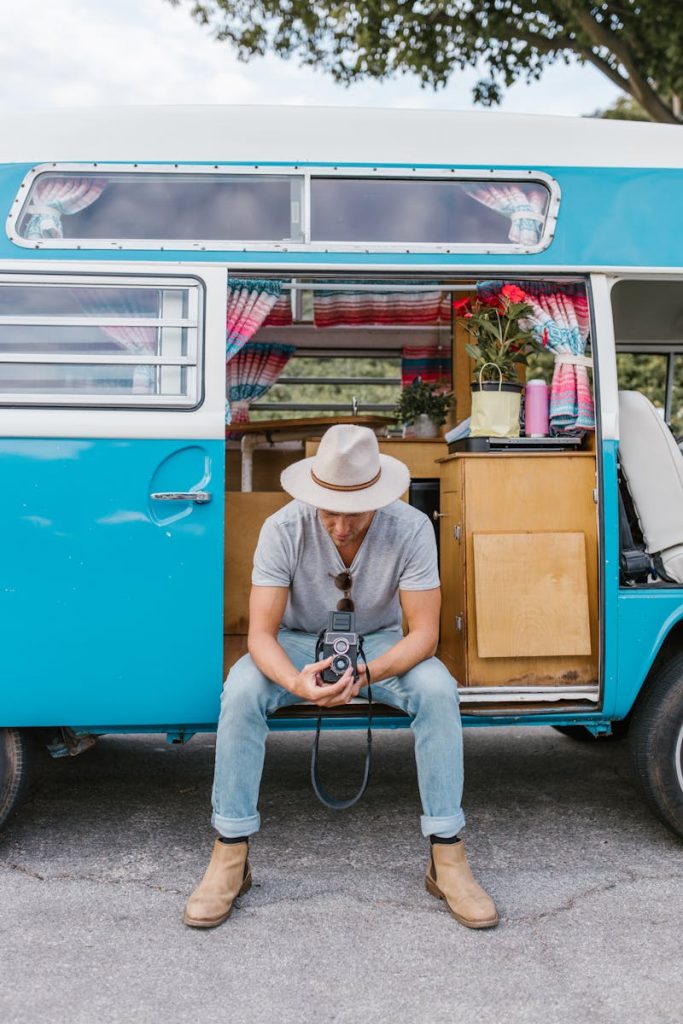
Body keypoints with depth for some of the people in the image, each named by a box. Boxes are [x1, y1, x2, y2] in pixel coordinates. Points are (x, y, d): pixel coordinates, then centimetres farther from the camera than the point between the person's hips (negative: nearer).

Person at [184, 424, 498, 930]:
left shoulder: (411, 528, -24)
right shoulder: (284, 529, -25)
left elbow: (424, 633, -23)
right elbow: (261, 633, -25)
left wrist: (367, 673, -42)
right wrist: (296, 681, -47)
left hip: (380, 643, 0)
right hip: (299, 643, 0)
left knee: (438, 689, -30)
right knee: (240, 691, -30)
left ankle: (447, 856, -17)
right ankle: (230, 856, -16)